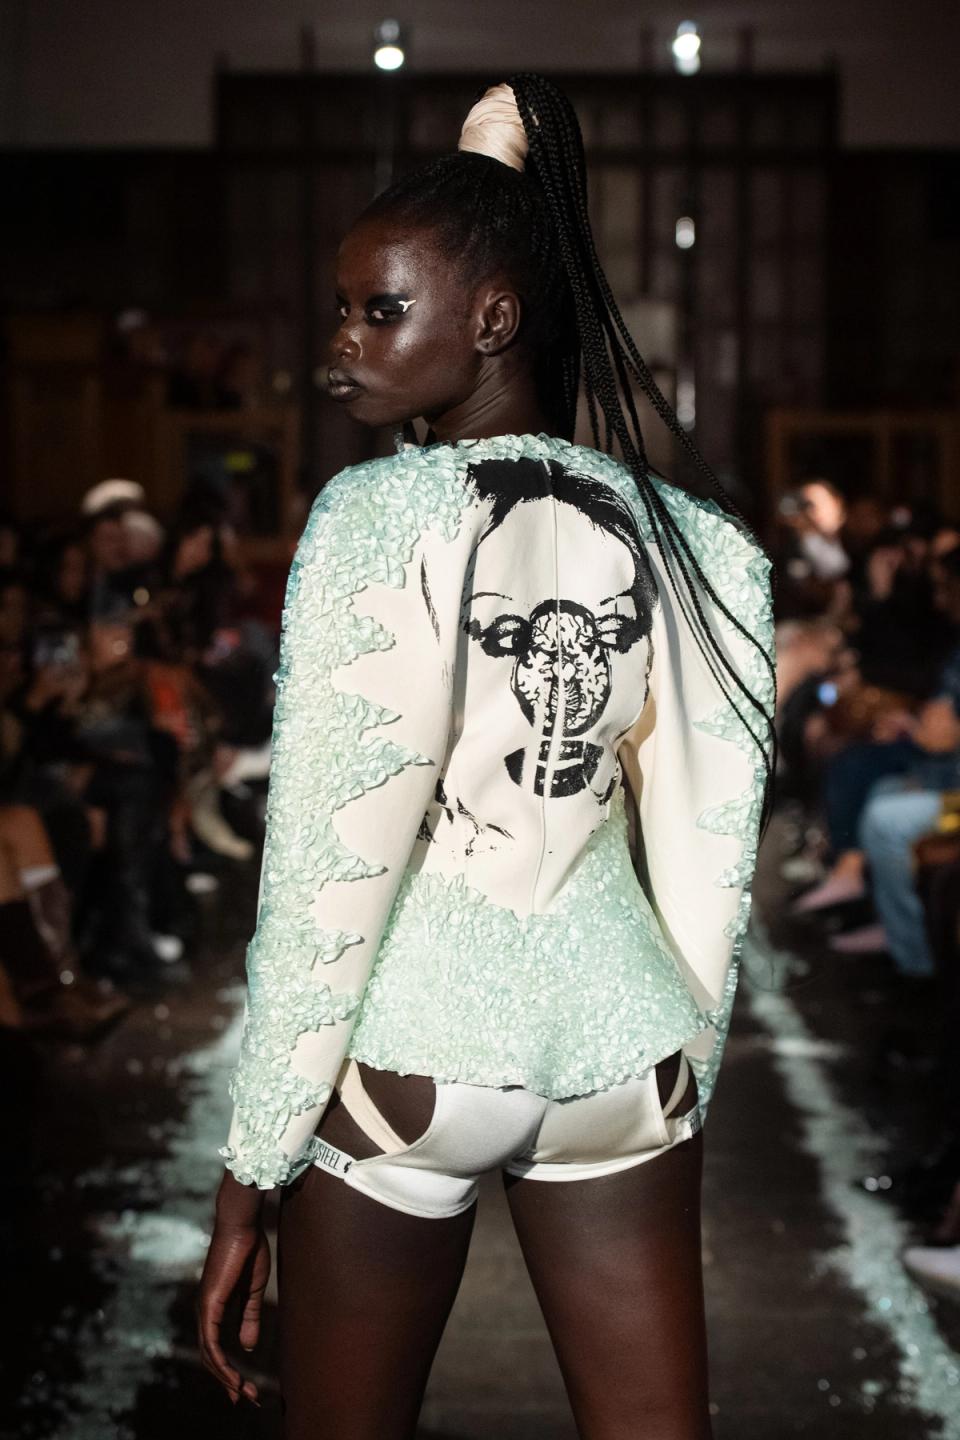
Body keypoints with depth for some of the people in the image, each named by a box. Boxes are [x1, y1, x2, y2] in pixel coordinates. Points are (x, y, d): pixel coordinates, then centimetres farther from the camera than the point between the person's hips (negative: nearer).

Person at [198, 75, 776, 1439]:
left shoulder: (379, 515, -12)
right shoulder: (692, 539, 2)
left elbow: (329, 861, -14)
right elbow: (709, 864, 5)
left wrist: (250, 1172, -8)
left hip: (408, 1048, -4)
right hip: (621, 1043, 4)